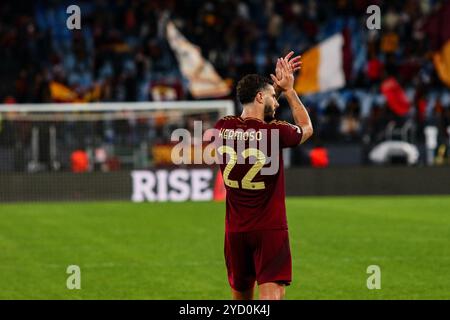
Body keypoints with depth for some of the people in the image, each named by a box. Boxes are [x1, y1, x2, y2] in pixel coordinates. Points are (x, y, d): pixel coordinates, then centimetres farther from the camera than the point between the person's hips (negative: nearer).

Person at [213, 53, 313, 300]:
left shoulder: (222, 128, -1)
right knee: (271, 295, -11)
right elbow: (306, 128, 11)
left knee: (241, 296, 17)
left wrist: (277, 86, 23)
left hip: (235, 230, 5)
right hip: (270, 230, -5)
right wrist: (289, 90, 17)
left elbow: (251, 114, 23)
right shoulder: (274, 132, -13)